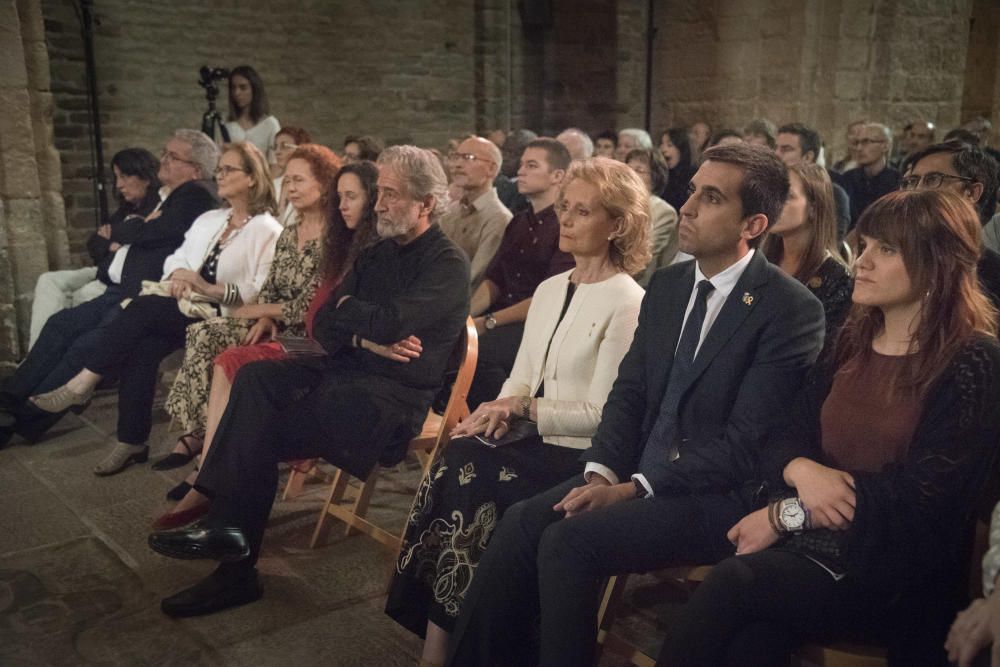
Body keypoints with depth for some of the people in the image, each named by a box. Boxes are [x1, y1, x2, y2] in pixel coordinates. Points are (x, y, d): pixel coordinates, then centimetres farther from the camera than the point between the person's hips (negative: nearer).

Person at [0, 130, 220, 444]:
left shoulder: (197, 195, -10)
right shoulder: (162, 194, 21)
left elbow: (150, 233, -17)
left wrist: (117, 232, 2)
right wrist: (128, 233, 1)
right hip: (121, 291, 10)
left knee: (87, 346, -18)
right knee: (60, 325, 2)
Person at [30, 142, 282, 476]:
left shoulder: (267, 230, -4)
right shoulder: (208, 219, 21)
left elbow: (265, 293, -14)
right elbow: (176, 257, 20)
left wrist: (211, 289, -23)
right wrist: (176, 275, -4)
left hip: (222, 319, -6)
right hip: (186, 311, 6)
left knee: (144, 306, -26)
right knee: (141, 347, -24)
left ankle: (82, 384, -14)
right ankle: (131, 442, -18)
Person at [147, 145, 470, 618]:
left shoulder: (448, 265, -8)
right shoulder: (377, 255, 17)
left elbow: (390, 322, -24)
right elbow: (323, 325, 10)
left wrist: (349, 309, -3)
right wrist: (367, 339, -10)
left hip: (396, 397, -7)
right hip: (346, 370, 7)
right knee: (256, 377, -18)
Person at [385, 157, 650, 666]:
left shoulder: (627, 303, -9)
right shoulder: (549, 289, 15)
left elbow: (602, 412, -13)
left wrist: (523, 408, -17)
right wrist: (499, 410, -5)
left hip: (578, 454, -6)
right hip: (532, 438, 7)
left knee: (464, 475, -24)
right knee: (456, 464, -20)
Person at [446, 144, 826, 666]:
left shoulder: (791, 310, -13)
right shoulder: (666, 285, 9)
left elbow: (743, 446, -17)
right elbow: (628, 392, 10)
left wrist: (632, 489, -18)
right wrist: (601, 472, -7)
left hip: (717, 495, -6)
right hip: (637, 473, 6)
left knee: (569, 539, -24)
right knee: (522, 521, -13)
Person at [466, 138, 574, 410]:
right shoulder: (519, 222, 19)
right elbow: (493, 280, 15)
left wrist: (488, 322, -17)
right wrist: (466, 314, -4)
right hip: (506, 320, 7)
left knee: (476, 349, -31)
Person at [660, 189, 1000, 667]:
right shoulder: (852, 342, 11)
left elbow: (922, 498, -14)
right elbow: (786, 439, 9)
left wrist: (788, 513, -14)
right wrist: (803, 471, -15)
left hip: (895, 570, -4)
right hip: (814, 539, 4)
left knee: (732, 585, -29)